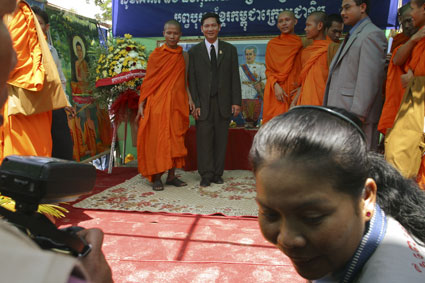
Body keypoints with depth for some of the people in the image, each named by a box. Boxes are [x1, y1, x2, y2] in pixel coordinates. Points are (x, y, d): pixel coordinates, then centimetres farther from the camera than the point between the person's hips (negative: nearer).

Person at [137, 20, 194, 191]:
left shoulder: (183, 56, 10)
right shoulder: (156, 54, 1)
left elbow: (184, 81, 14)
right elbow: (148, 81, 0)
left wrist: (189, 98, -3)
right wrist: (141, 105, -6)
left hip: (177, 103, 3)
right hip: (158, 103, -3)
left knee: (175, 140, 6)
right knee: (157, 139, -2)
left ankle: (172, 176, 17)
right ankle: (156, 178, 6)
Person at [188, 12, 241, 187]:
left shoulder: (230, 50, 10)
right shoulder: (194, 51, 7)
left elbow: (235, 77, 6)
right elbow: (192, 80, 2)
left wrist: (236, 101, -2)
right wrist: (195, 104, -7)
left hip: (223, 102, 1)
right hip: (203, 103, -1)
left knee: (221, 139, 5)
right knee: (204, 139, -1)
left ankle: (217, 174, 16)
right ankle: (206, 175, 10)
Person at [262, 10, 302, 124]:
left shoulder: (302, 44, 9)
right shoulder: (272, 44, 9)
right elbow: (268, 69, 8)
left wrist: (302, 86, -6)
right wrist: (275, 86, -9)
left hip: (295, 92, 0)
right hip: (276, 93, 0)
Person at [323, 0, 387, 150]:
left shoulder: (372, 34, -7)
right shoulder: (352, 36, 23)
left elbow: (370, 79, -17)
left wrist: (357, 114, -22)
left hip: (357, 115, -9)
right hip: (340, 114, 9)